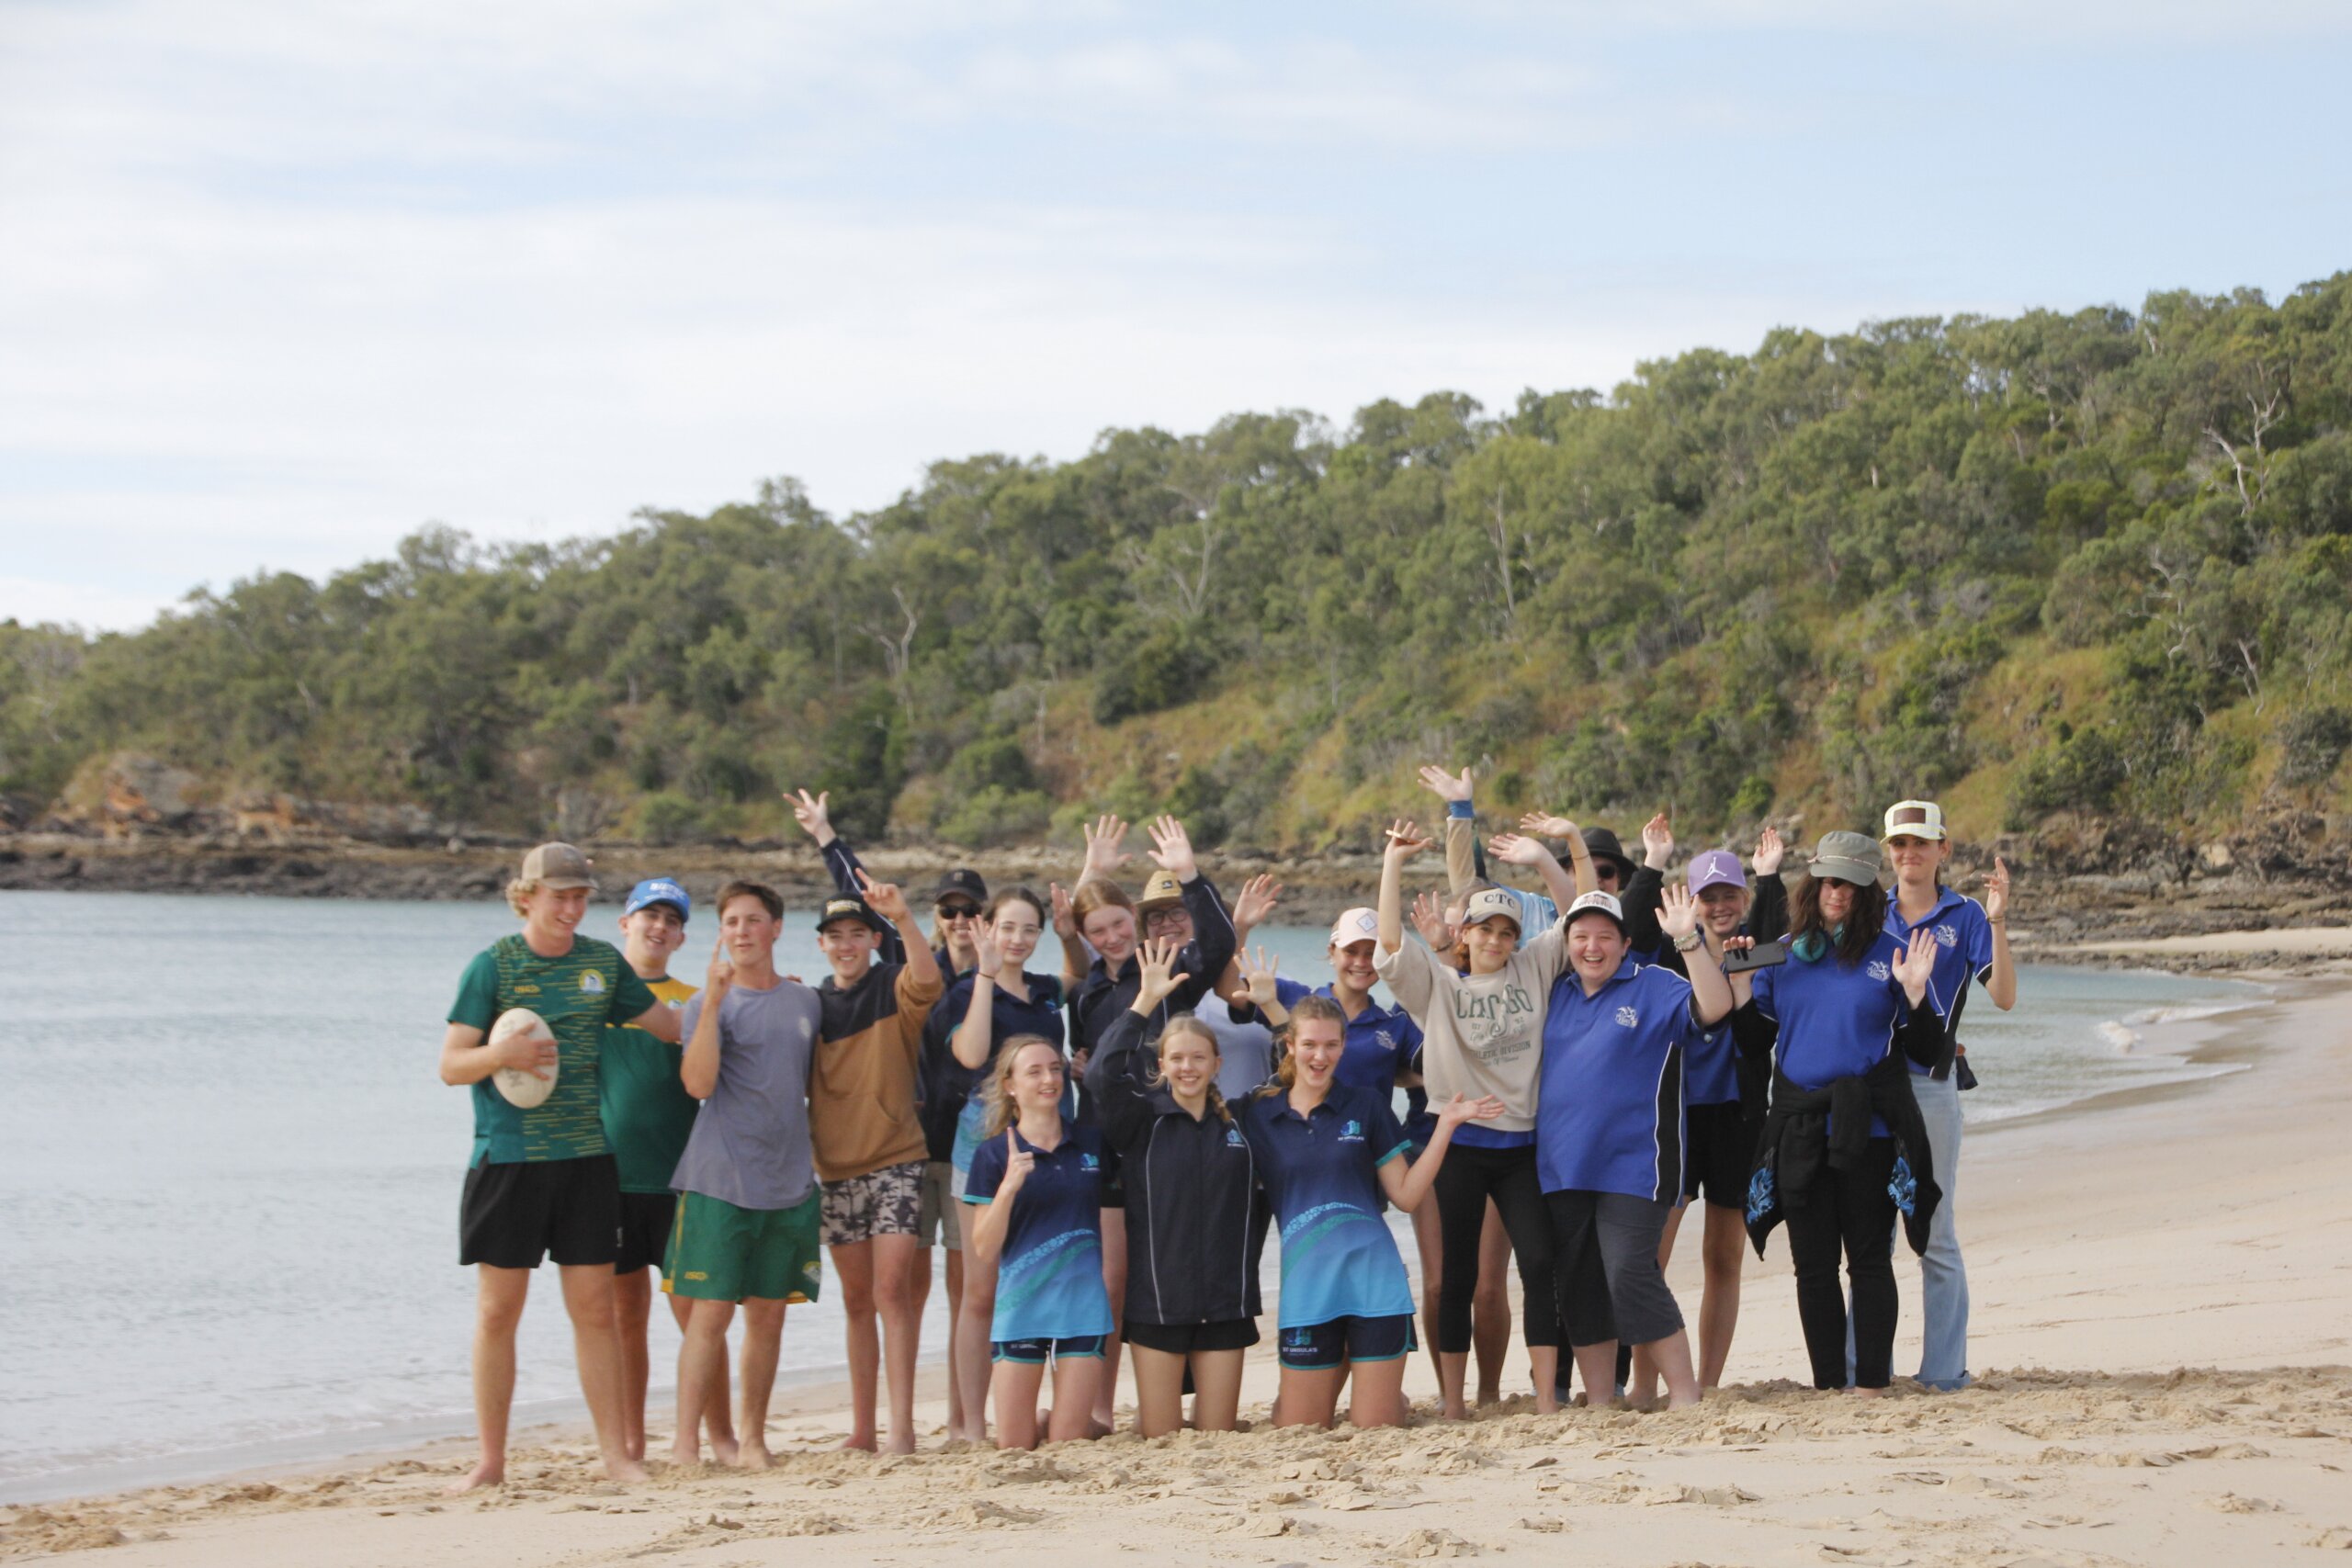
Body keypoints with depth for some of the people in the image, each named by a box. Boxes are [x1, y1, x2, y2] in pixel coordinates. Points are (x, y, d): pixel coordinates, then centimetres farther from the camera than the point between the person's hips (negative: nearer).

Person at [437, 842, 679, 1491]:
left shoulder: (603, 962, 8)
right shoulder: (493, 964, -3)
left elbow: (672, 1025, 19)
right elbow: (451, 1065, -4)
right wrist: (502, 1053, -22)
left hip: (586, 1157, 3)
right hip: (508, 1159, -3)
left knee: (594, 1308, 3)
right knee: (497, 1310, 1)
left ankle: (615, 1450, 10)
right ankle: (491, 1459, 9)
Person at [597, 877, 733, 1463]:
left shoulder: (691, 1002, 9)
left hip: (676, 1176, -1)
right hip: (609, 1175, 1)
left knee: (696, 1309, -3)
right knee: (625, 1315, 5)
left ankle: (721, 1435, 6)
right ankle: (630, 1443, 12)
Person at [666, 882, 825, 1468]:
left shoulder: (807, 1002, 12)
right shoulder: (710, 1002, -2)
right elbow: (698, 1083, -17)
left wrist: (818, 1157, 21)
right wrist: (714, 1000, -22)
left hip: (790, 1182, 4)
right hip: (720, 1181, -4)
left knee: (768, 1314, 6)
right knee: (711, 1312, -8)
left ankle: (753, 1438, 14)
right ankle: (685, 1442, -7)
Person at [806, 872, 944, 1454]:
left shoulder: (894, 988, -1)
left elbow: (928, 978, -25)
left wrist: (902, 916, -39)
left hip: (895, 1159, -4)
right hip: (835, 1166, 4)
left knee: (893, 1287, -14)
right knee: (857, 1299, 8)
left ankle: (901, 1423, -15)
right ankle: (862, 1427, 13)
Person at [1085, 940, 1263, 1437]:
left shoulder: (1237, 1123, 10)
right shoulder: (1142, 1120, -1)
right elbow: (1103, 1073, -15)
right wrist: (1145, 1001, -22)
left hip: (1225, 1298, 2)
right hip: (1158, 1297, -2)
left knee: (1217, 1433, 4)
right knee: (1160, 1438, 2)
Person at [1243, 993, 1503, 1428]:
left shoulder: (1366, 1107, 8)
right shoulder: (1258, 1116, 8)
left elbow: (1406, 1195, 5)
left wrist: (1445, 1126, -3)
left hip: (1372, 1277, 0)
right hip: (1307, 1283, 0)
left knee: (1375, 1430, -1)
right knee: (1299, 1434, 3)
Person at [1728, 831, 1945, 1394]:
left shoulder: (1889, 954, 2)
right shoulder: (1782, 954, 10)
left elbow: (1926, 1051, 2)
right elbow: (1757, 1043, 11)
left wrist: (1914, 993, -13)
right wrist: (1741, 983, -2)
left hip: (1868, 1130, -3)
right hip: (1799, 1131, 3)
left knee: (1869, 1259, 0)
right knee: (1812, 1264, 5)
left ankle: (1871, 1384, 3)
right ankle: (1827, 1385, 12)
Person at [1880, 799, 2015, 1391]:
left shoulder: (1963, 917, 2)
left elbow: (2003, 997, -7)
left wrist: (1997, 923, -18)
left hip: (1930, 1084, -3)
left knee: (1934, 1232, 0)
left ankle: (1943, 1369, 4)